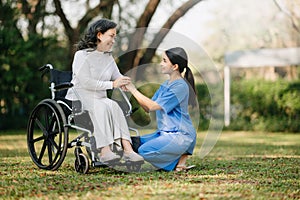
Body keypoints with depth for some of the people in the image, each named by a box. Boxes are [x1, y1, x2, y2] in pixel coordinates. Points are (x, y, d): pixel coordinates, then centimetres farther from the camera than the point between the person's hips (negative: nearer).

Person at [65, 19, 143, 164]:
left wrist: (123, 82, -7)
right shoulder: (82, 55, -6)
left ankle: (127, 149, -44)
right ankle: (105, 151, -46)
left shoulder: (108, 58, 18)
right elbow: (86, 83, -16)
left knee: (113, 106, -28)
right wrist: (112, 84, -18)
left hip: (100, 98, 5)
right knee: (102, 106, -35)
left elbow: (117, 77, 19)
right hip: (80, 97, -5)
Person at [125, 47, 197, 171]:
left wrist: (133, 90, -13)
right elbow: (147, 108, 10)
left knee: (144, 151, -24)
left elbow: (153, 106, -19)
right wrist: (132, 90, 0)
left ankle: (180, 159, -4)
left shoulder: (180, 86, -15)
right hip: (165, 133, 10)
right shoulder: (165, 85, 14)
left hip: (180, 135, -10)